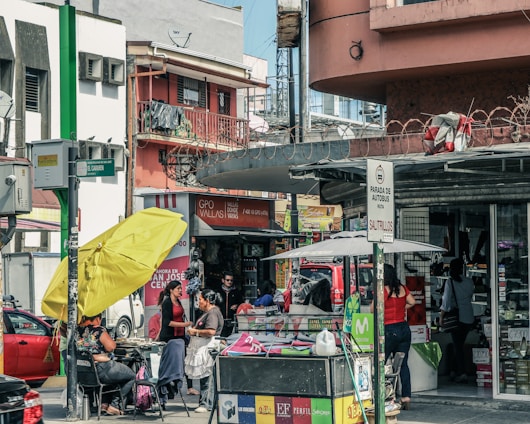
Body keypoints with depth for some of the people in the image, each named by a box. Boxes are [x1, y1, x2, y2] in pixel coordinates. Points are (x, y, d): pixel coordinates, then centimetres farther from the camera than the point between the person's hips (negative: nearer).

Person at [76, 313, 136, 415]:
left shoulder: (78, 330, 5)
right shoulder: (99, 330, -14)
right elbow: (111, 347, -18)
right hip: (101, 370, -8)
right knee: (132, 376, 11)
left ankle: (105, 403, 27)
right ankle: (114, 405, 8)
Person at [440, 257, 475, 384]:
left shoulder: (450, 282, -10)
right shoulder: (469, 281, 0)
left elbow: (446, 301, -12)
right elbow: (470, 297, 12)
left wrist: (441, 316, -6)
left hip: (456, 317, -4)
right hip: (469, 317, 4)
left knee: (458, 345, 1)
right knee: (459, 344, 16)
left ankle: (462, 373, -8)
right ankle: (454, 370, 23)